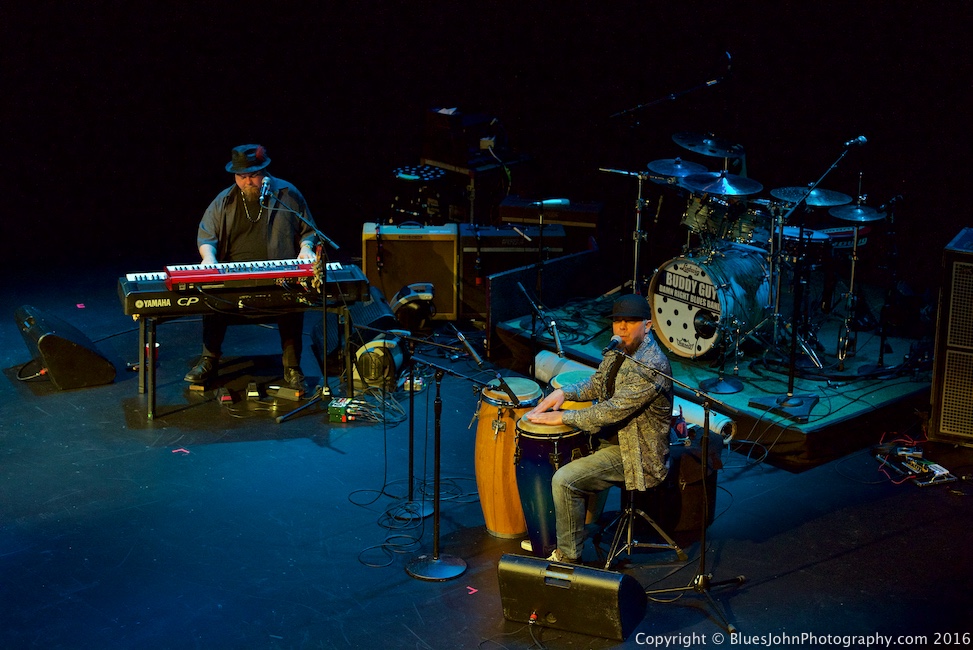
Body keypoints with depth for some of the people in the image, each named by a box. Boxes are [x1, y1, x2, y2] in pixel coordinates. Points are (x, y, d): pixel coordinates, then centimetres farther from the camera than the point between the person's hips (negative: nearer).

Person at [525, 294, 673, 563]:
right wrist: (564, 392, -4)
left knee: (565, 480, -20)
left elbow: (613, 410, -29)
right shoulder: (620, 349, 3)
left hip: (636, 453, -10)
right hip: (612, 435, 10)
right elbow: (597, 384, 16)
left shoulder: (651, 366, -27)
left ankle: (568, 555, -4)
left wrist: (563, 417, -22)